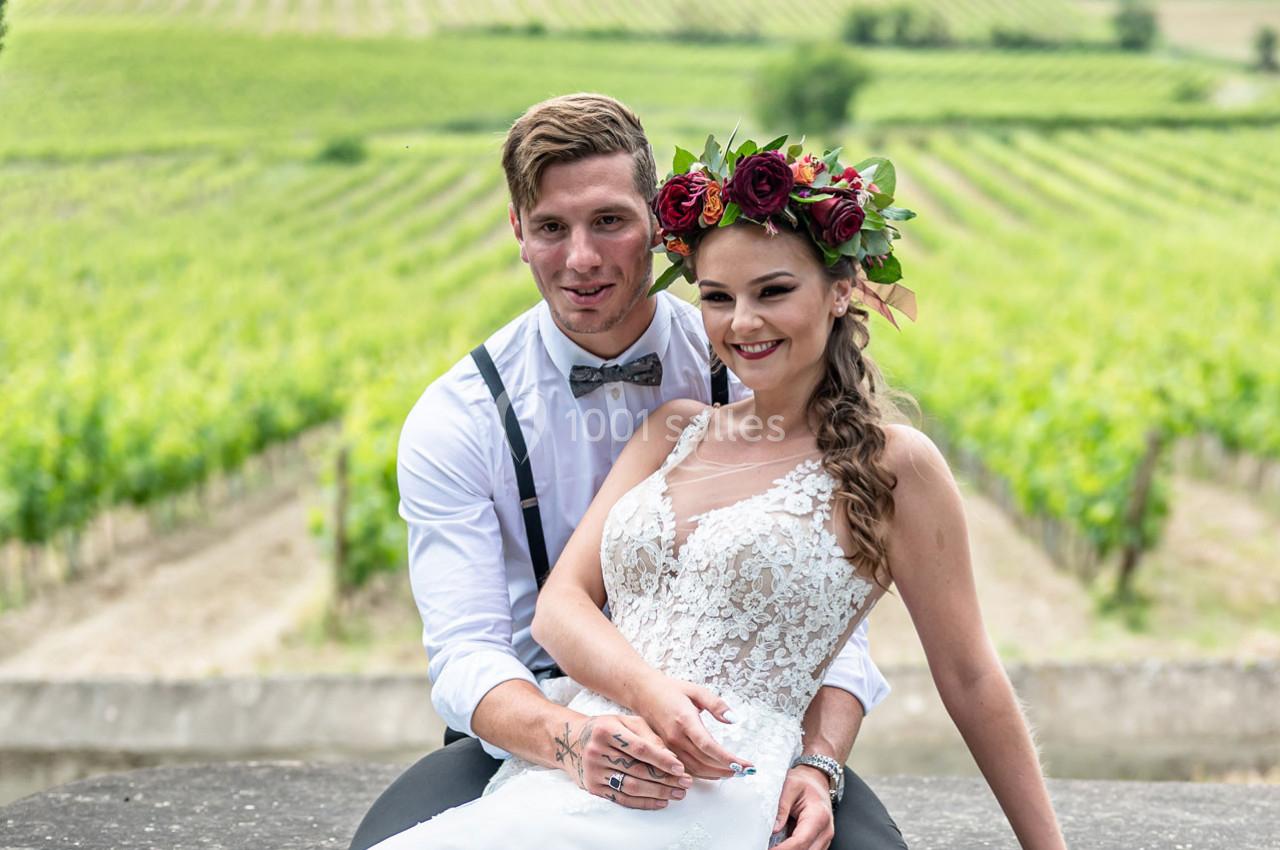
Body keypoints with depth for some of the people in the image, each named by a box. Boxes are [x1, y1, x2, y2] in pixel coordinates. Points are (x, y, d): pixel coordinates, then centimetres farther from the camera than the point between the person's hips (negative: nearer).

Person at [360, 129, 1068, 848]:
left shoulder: (894, 465, 4)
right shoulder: (676, 430, 19)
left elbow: (970, 681, 8)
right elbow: (562, 603, 11)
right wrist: (648, 690, -10)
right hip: (565, 770, 6)